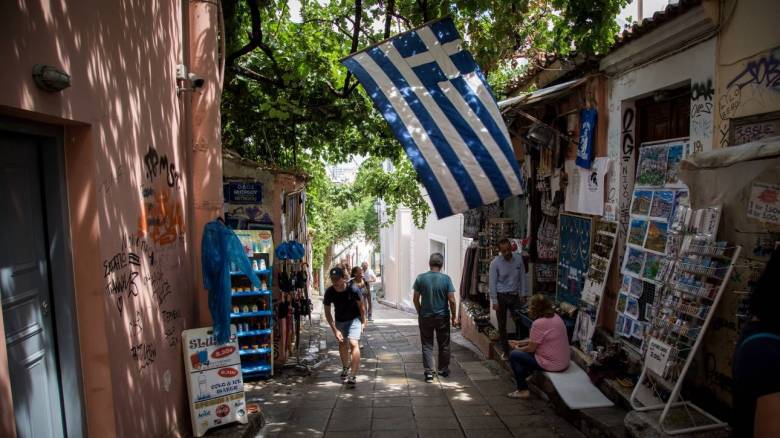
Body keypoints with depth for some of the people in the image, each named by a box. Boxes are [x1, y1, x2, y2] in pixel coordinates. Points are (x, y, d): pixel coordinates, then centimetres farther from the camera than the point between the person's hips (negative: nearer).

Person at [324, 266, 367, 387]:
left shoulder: (353, 289, -28)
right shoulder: (329, 292, -21)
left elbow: (361, 306, -10)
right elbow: (327, 312, -10)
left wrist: (363, 322, -2)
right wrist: (335, 330, -16)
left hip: (354, 319, -3)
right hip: (340, 320, 4)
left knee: (353, 344, -19)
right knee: (342, 344, 17)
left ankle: (352, 376, -18)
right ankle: (346, 367, 44)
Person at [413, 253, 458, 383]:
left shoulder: (420, 278, -7)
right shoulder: (446, 279, -11)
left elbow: (415, 299, -3)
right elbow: (451, 300, -10)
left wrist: (420, 313, 11)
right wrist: (454, 316, 1)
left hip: (425, 317, 0)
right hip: (442, 317, 0)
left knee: (427, 345, 9)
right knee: (444, 344, 16)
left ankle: (429, 372, 6)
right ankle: (443, 370, 28)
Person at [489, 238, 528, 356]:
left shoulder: (518, 258, -4)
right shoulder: (495, 263, -12)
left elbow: (522, 277, 4)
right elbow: (493, 283, -10)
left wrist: (522, 295, 3)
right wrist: (494, 301, -11)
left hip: (515, 295, 2)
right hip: (501, 296, -2)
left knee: (521, 322, 3)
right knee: (502, 325, 7)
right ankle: (506, 350, 20)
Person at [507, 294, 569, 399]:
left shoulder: (539, 323, -22)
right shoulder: (555, 317, 5)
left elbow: (531, 348, -13)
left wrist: (518, 349, 7)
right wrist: (520, 343, 16)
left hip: (552, 364, -9)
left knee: (514, 355, 2)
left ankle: (523, 390, 8)